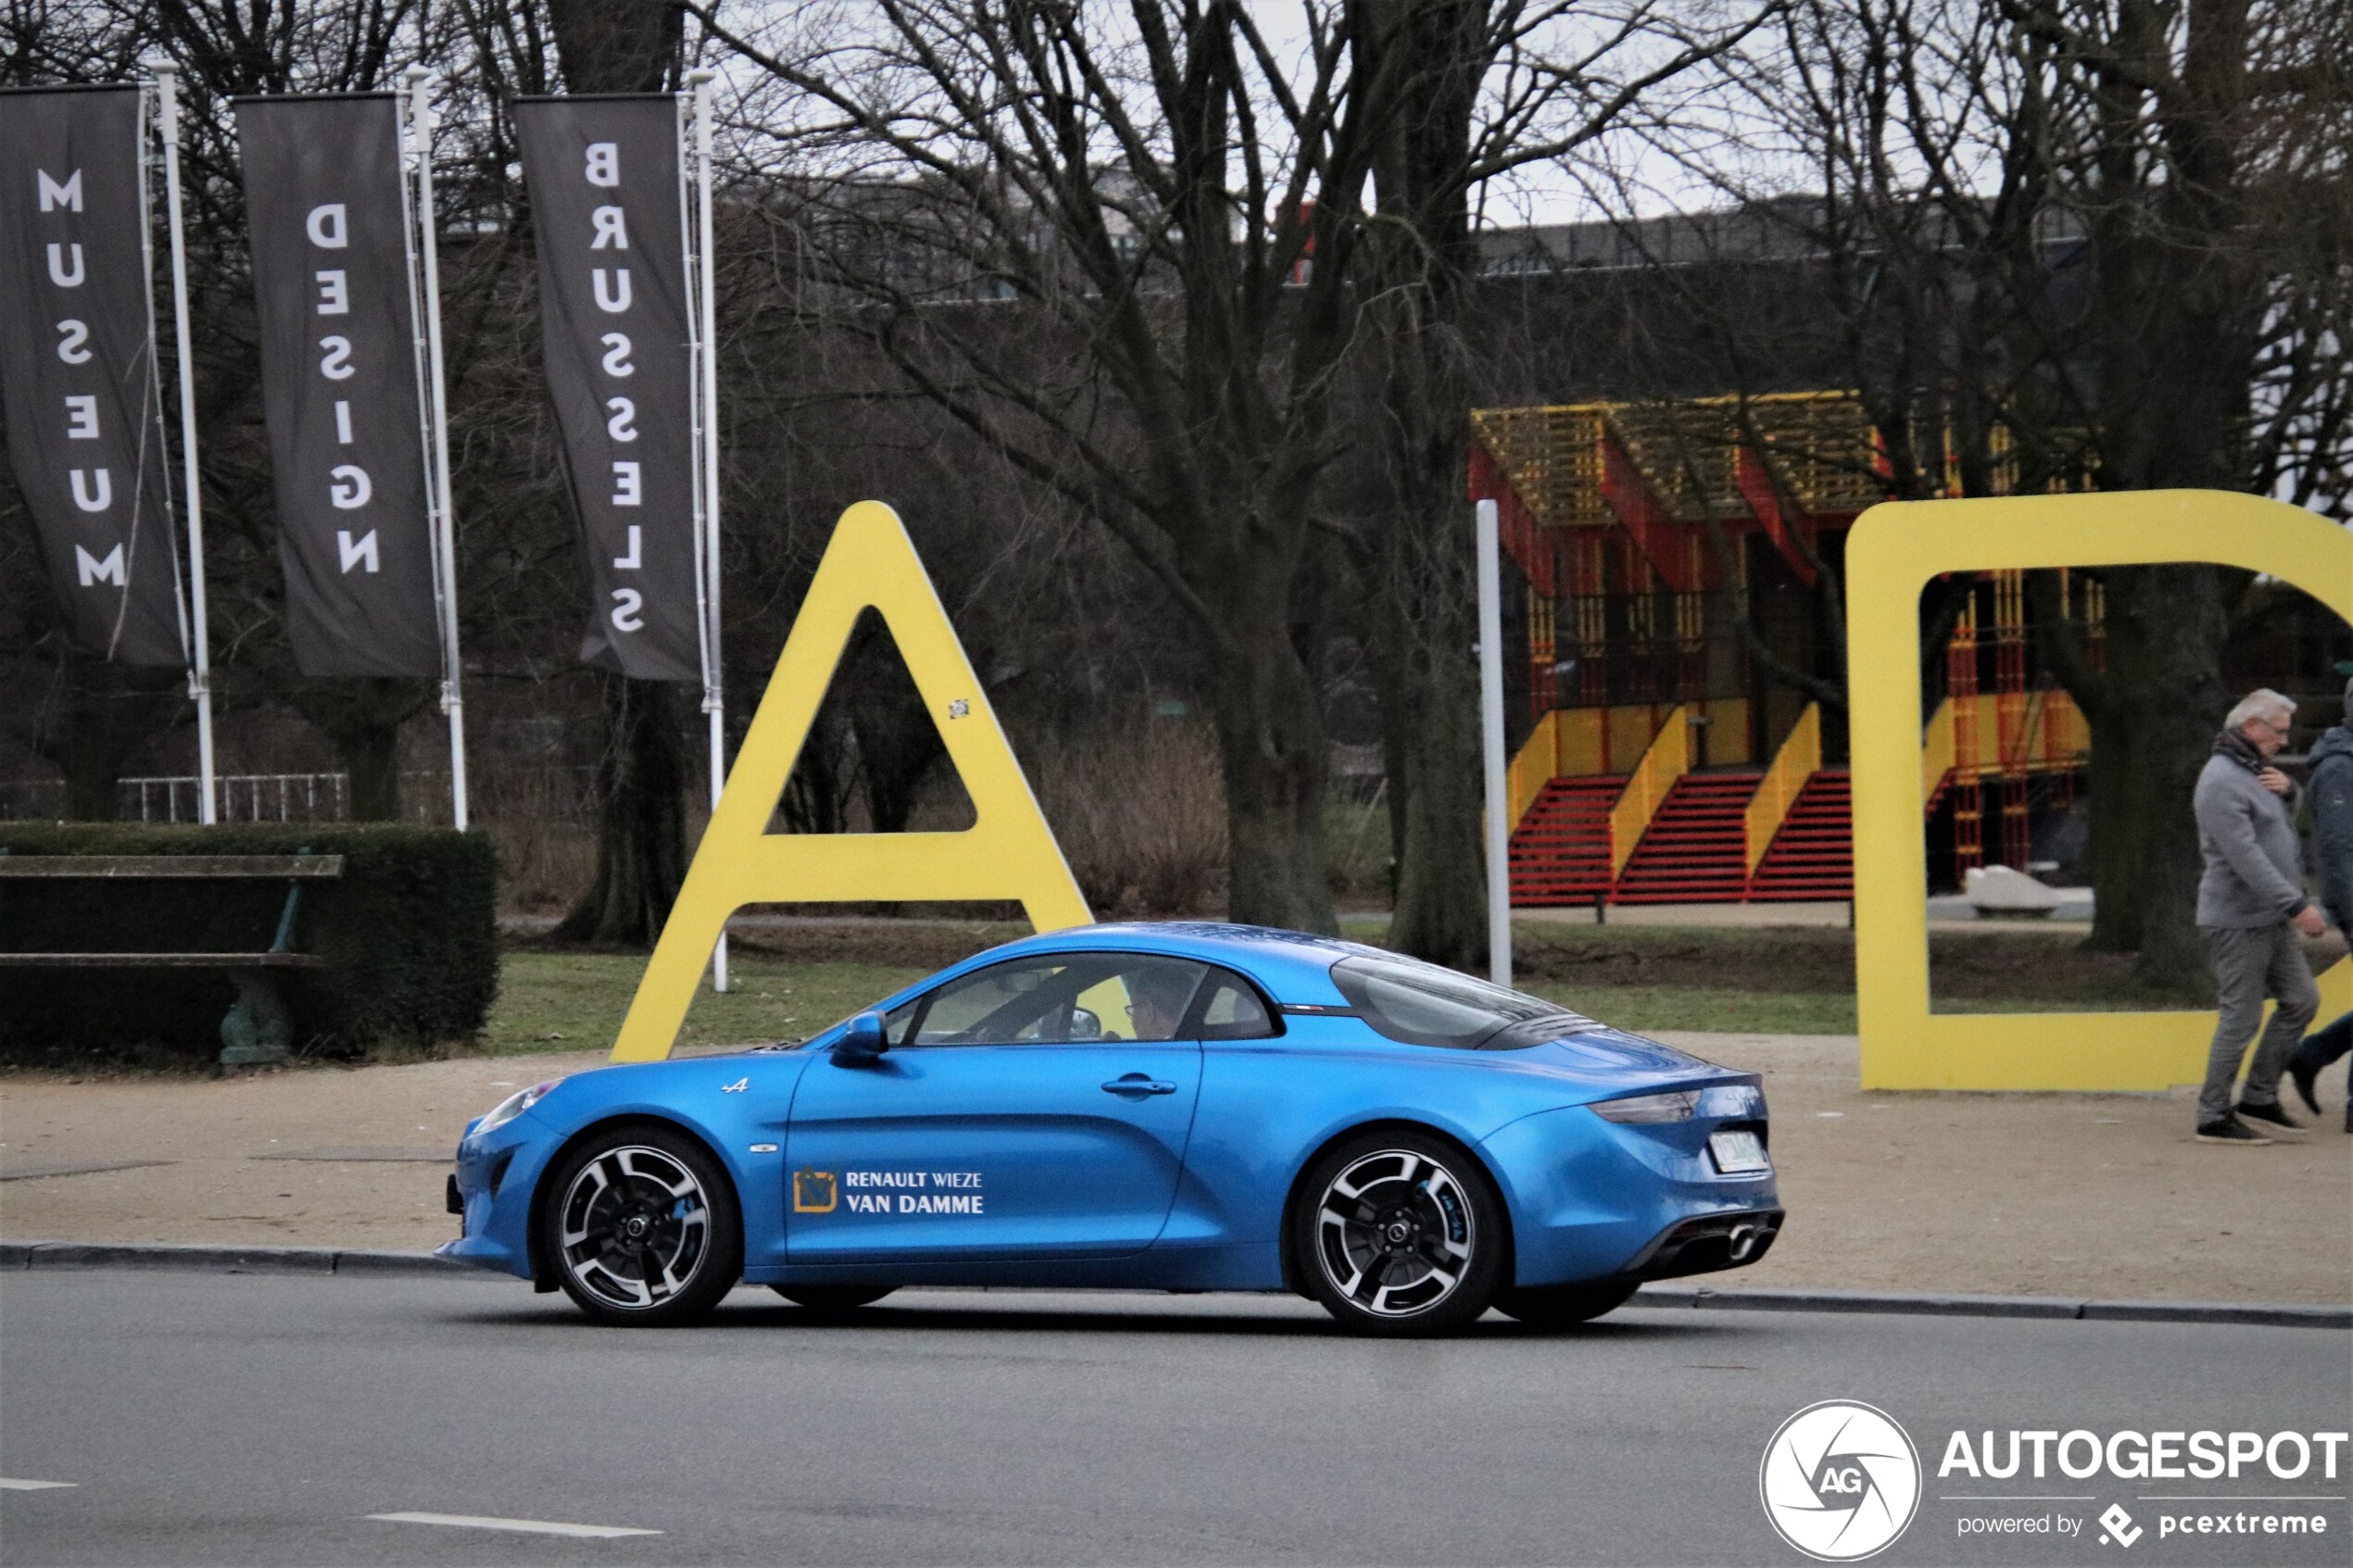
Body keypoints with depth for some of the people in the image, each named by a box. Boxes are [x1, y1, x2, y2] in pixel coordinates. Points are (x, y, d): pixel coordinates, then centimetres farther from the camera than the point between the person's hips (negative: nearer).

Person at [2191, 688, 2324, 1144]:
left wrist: (2287, 789, 2)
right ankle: (2213, 1118, 4)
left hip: (2270, 918, 10)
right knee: (2241, 1018, -5)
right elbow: (2246, 856, -26)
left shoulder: (2253, 769, 14)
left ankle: (2259, 1100, 15)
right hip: (2238, 919, -10)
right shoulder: (2221, 780, -18)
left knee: (2301, 1000, 9)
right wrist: (2297, 905, -27)